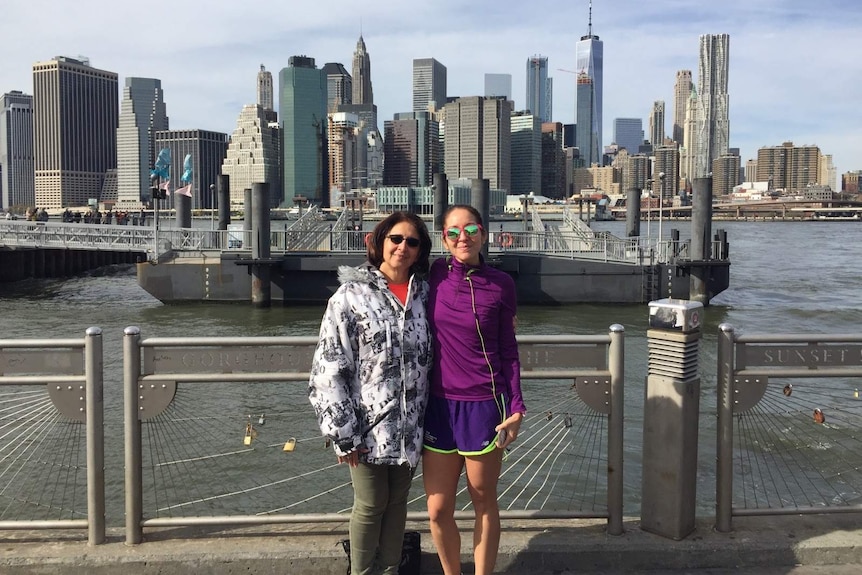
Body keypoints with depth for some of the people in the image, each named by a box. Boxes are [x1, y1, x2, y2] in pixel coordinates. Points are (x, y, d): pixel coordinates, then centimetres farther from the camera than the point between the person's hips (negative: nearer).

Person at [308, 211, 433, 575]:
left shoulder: (424, 294, 5)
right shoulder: (352, 295, -8)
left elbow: (428, 359, 11)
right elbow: (329, 369, -11)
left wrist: (427, 418, 6)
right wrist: (343, 433, -13)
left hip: (410, 426, 4)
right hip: (369, 425, -4)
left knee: (397, 502, 16)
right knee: (370, 505, 10)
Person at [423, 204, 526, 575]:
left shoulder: (500, 284, -3)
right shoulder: (434, 275, 0)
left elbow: (508, 349, 2)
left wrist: (516, 406, -3)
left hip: (483, 405, -2)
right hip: (438, 404, 2)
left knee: (484, 504, 11)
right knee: (438, 510, 8)